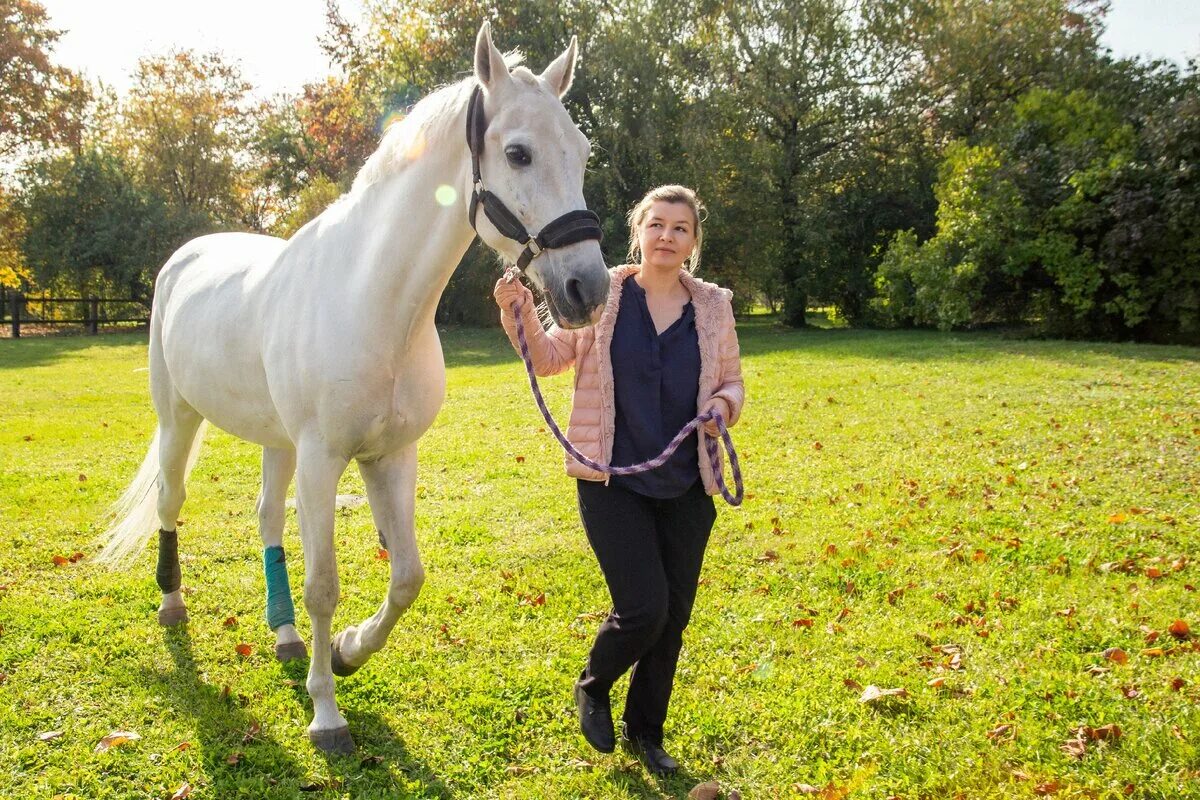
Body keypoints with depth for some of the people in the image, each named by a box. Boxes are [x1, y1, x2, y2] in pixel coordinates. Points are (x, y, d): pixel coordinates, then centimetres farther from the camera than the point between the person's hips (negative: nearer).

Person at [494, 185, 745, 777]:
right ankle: (593, 688, 24)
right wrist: (520, 314, -17)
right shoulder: (602, 294, -3)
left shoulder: (713, 307, 3)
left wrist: (723, 406, -10)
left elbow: (732, 383, 12)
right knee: (643, 608, -11)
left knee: (673, 617, 10)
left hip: (687, 486, 3)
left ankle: (645, 731, 33)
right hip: (612, 482, -3)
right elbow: (550, 358, 0)